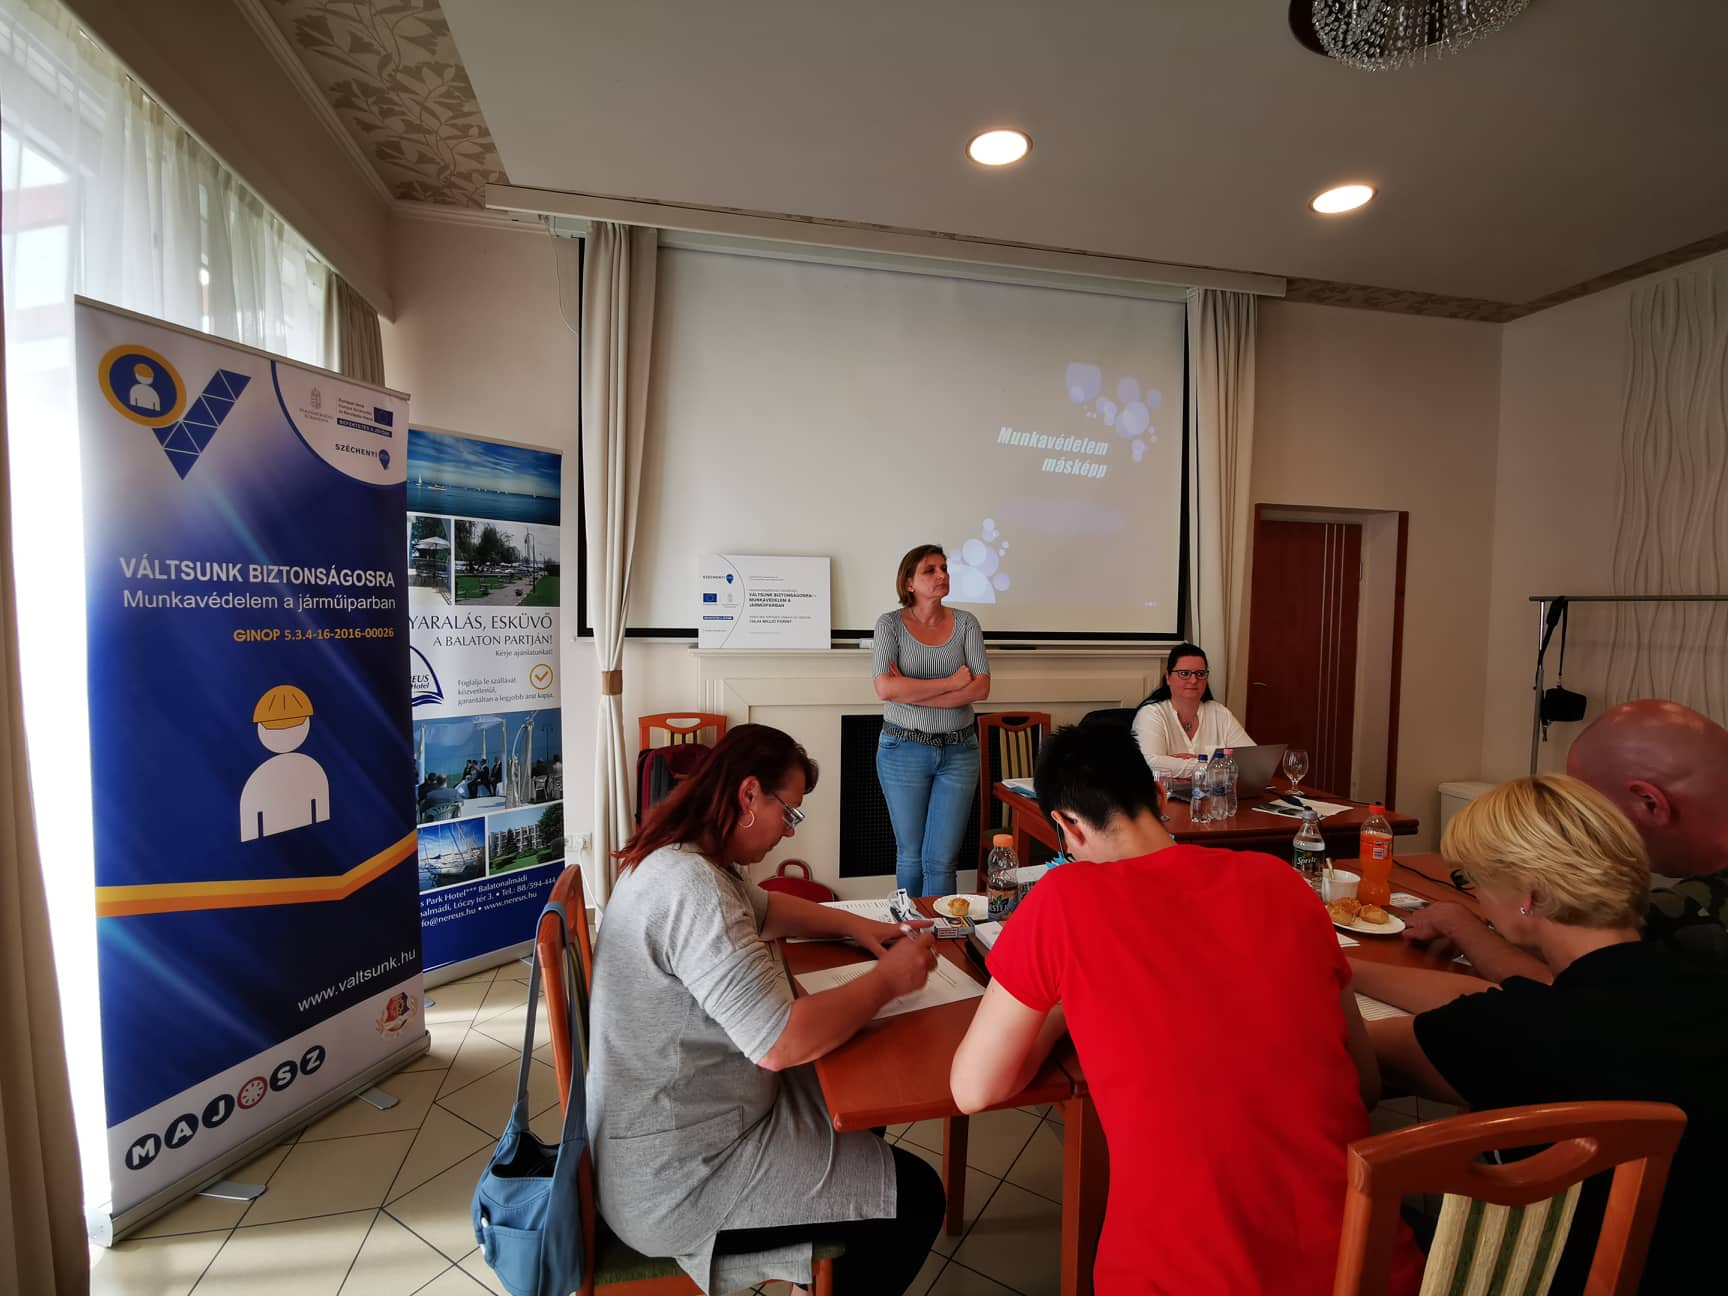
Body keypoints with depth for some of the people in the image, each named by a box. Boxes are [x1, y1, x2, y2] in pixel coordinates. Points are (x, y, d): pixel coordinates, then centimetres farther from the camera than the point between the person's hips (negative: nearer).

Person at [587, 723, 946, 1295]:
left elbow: (765, 909, 17)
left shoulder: (679, 859, 1)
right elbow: (782, 1044, -34)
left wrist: (857, 925, 4)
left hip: (672, 1126, 10)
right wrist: (889, 978, -20)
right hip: (674, 1183, -10)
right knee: (915, 1198, -3)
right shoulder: (691, 888, -32)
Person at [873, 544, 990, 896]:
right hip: (904, 751, -1)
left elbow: (981, 688, -9)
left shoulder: (966, 623, 2)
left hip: (959, 751, 1)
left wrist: (912, 693, -15)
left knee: (941, 860, 4)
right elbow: (885, 688, -18)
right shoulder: (890, 623, -4)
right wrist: (951, 683, -14)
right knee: (911, 856, 13)